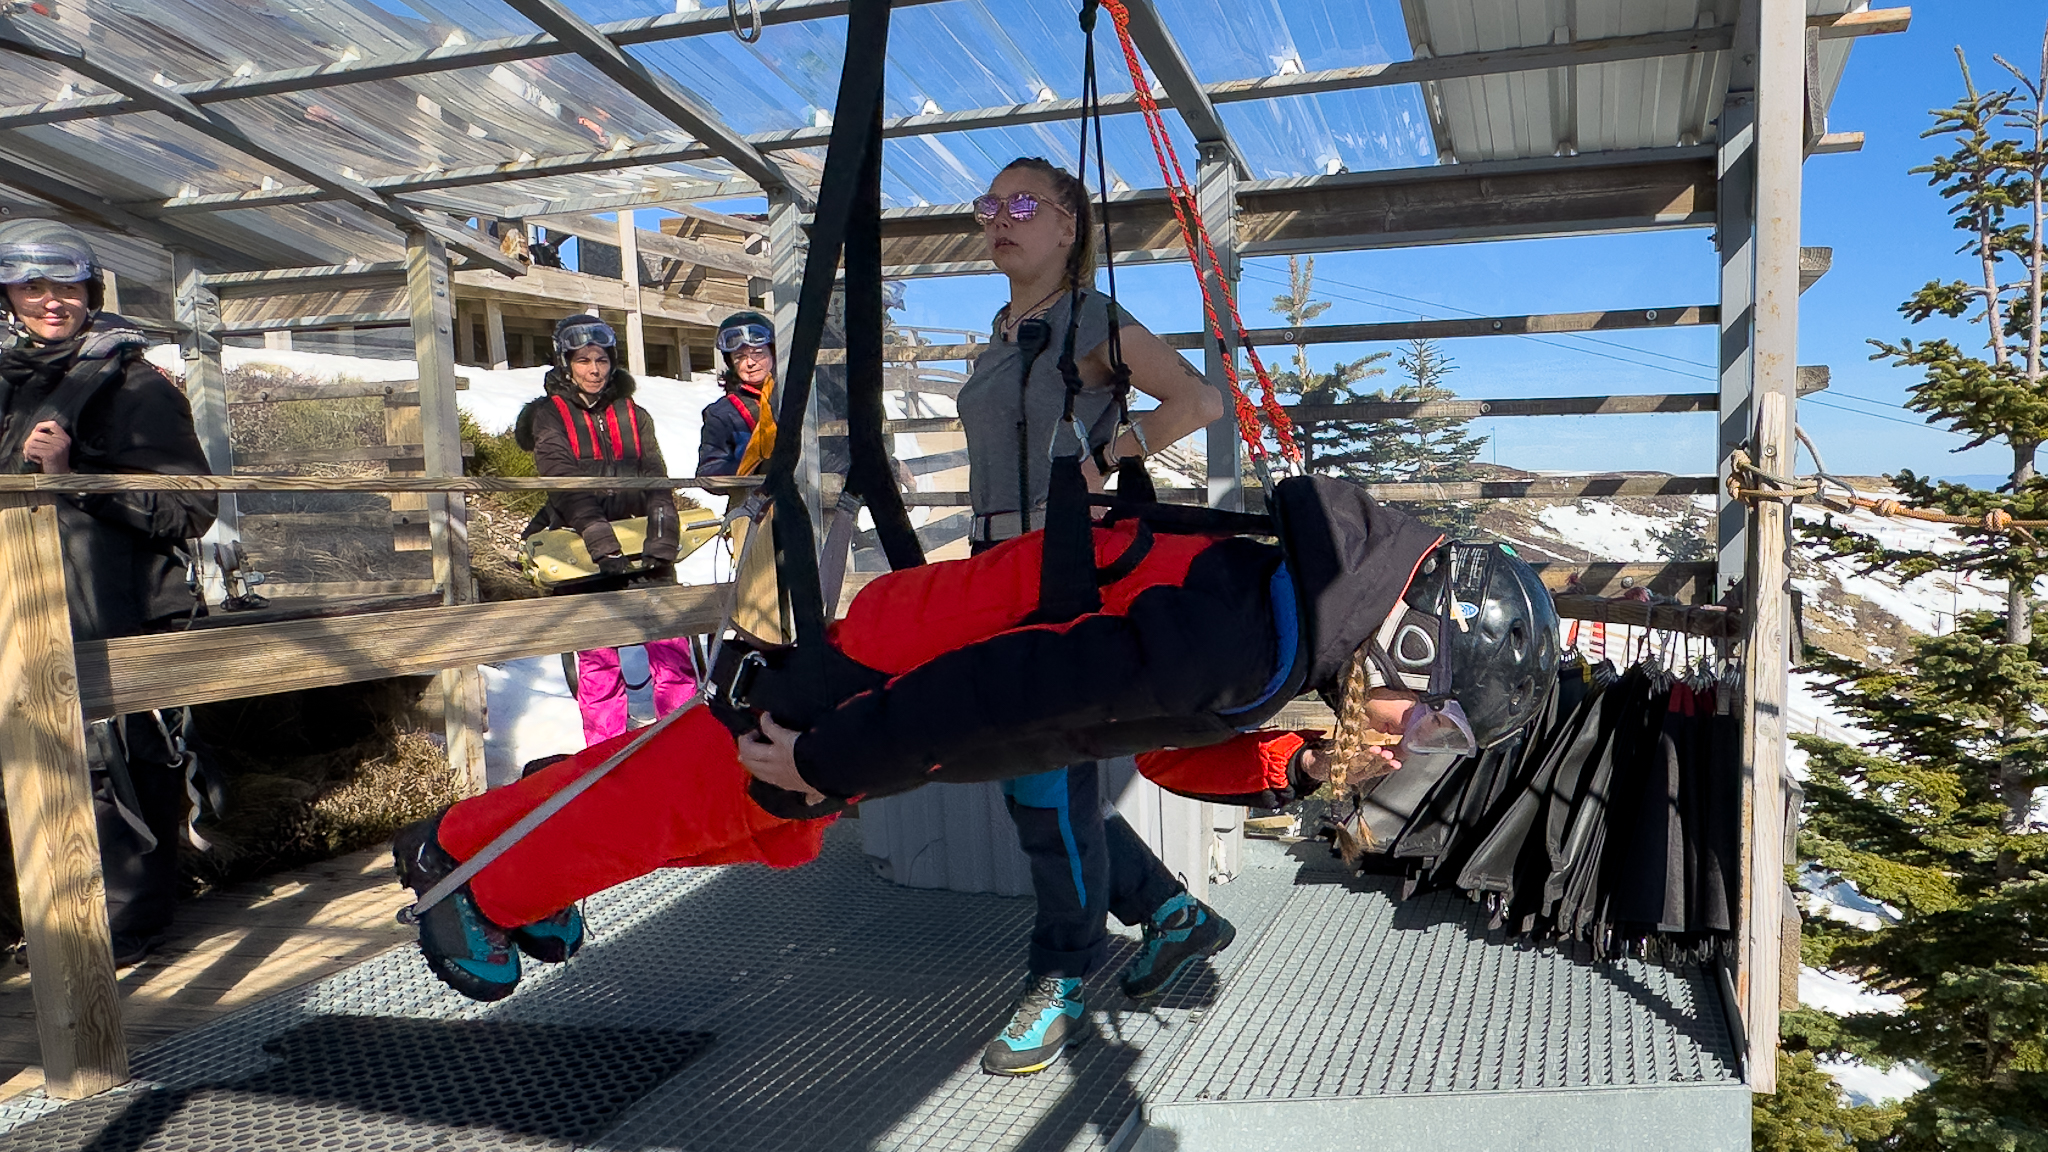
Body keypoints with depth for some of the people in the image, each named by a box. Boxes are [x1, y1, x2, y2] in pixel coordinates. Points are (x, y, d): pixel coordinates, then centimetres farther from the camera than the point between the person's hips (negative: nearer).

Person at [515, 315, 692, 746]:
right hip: (584, 550, -2)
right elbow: (566, 486, -10)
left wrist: (662, 541, -16)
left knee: (671, 642, -6)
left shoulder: (633, 416, 12)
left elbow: (656, 482, 0)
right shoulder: (549, 416, 4)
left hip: (640, 544, 2)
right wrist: (602, 542, -24)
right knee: (596, 654, -1)